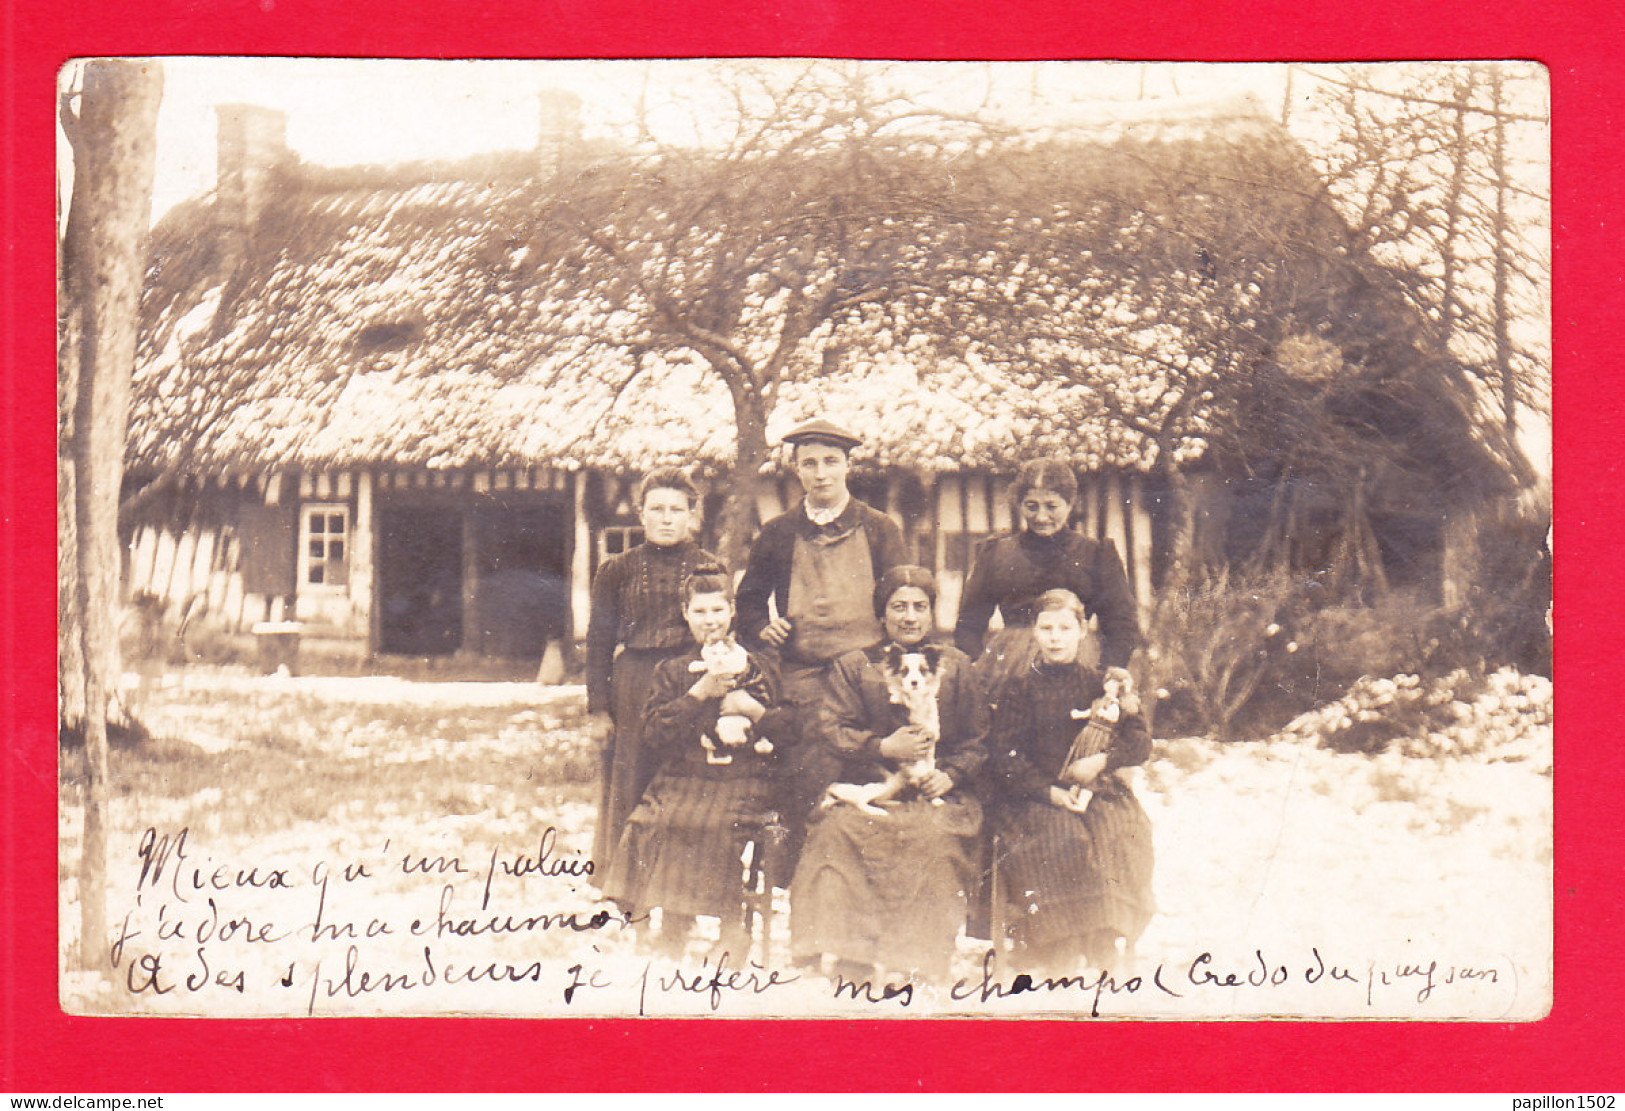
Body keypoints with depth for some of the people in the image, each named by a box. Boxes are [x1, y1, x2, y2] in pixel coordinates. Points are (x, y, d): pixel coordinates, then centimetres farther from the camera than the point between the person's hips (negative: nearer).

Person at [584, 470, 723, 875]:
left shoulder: (712, 568, 7)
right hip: (631, 692, 0)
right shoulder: (617, 571, 6)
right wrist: (598, 708, -2)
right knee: (629, 788, 2)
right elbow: (598, 642, 6)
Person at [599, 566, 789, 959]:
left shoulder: (756, 668, 13)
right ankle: (673, 933, -16)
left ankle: (732, 928, -18)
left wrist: (755, 710, -6)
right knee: (651, 823, -27)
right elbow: (653, 738, 2)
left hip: (742, 779, -2)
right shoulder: (672, 671, 16)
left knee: (719, 826, -33)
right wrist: (699, 694, -5)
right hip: (684, 779, 2)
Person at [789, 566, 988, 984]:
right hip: (867, 788, 0)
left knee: (936, 838, -35)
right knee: (837, 829, -33)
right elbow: (833, 731, 6)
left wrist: (950, 775, -7)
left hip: (937, 791, 0)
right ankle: (842, 953, -34)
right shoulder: (852, 667, 17)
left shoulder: (957, 667, 18)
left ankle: (918, 963, -31)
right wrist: (883, 748, -11)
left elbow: (978, 739, 12)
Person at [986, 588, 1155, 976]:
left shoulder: (1098, 684, 11)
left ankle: (1114, 944, -18)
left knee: (1121, 834, -28)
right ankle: (1056, 956, -25)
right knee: (1062, 840, -31)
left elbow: (1140, 742, 8)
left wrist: (1103, 761, -11)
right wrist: (1050, 792, -14)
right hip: (1033, 794, -2)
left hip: (1096, 789, 2)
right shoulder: (1021, 689, 6)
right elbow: (1005, 755, -2)